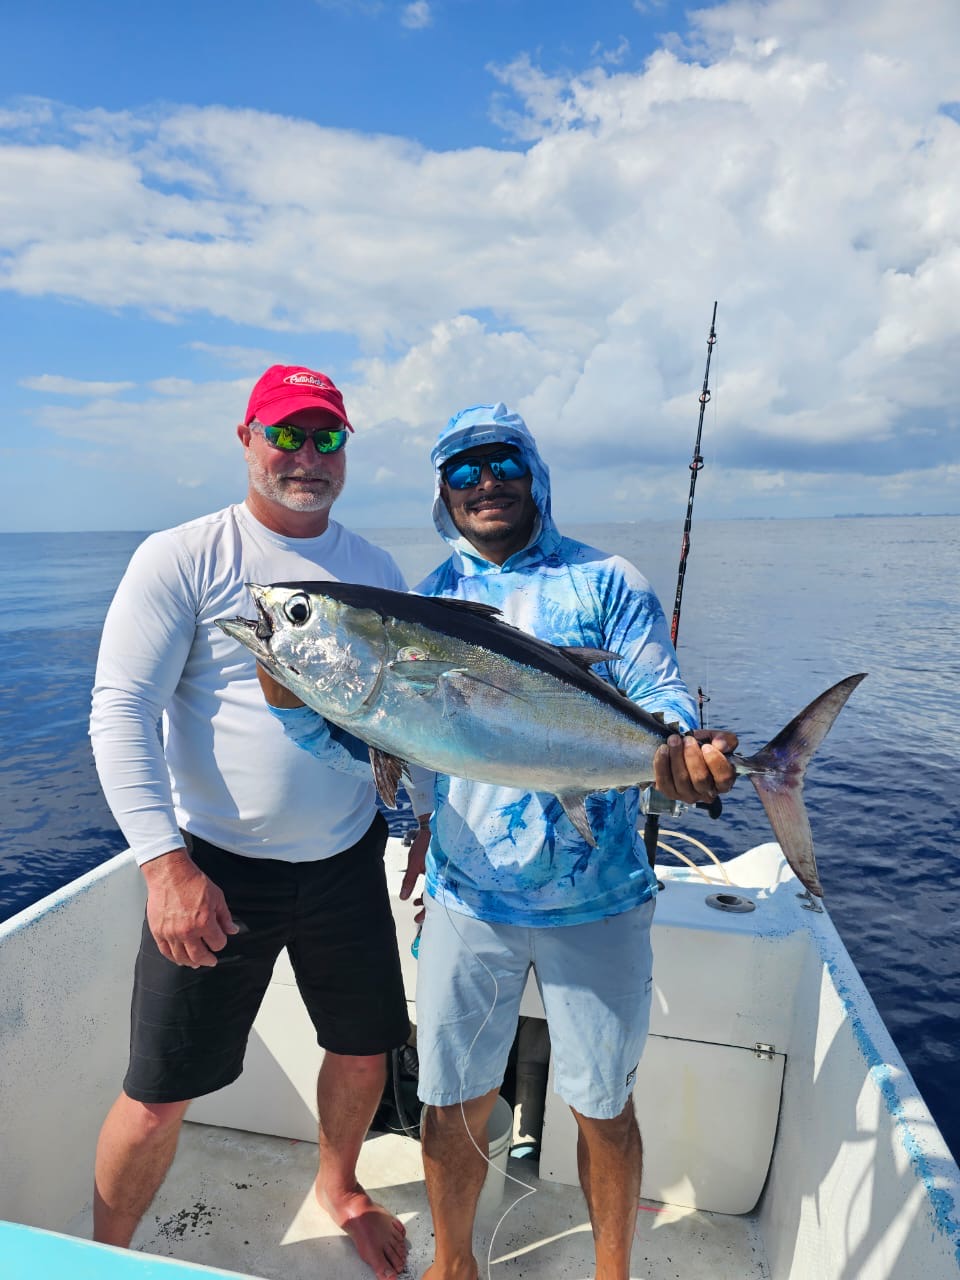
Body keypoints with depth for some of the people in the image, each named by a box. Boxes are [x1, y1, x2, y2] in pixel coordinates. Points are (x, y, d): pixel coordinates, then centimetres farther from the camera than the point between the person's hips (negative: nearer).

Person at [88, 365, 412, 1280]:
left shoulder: (375, 570, 6)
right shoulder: (180, 559, -8)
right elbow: (120, 711, -13)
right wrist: (165, 862, -21)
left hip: (347, 861, 5)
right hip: (215, 868, -4)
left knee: (364, 1052, 19)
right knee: (159, 1095, 7)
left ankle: (338, 1185, 51)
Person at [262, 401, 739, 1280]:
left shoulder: (607, 581, -1)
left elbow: (659, 694, -7)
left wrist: (683, 745, -30)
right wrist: (290, 693, -17)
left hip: (598, 900, -1)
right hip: (467, 895, 2)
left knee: (603, 1105, 17)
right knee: (455, 1105, 17)